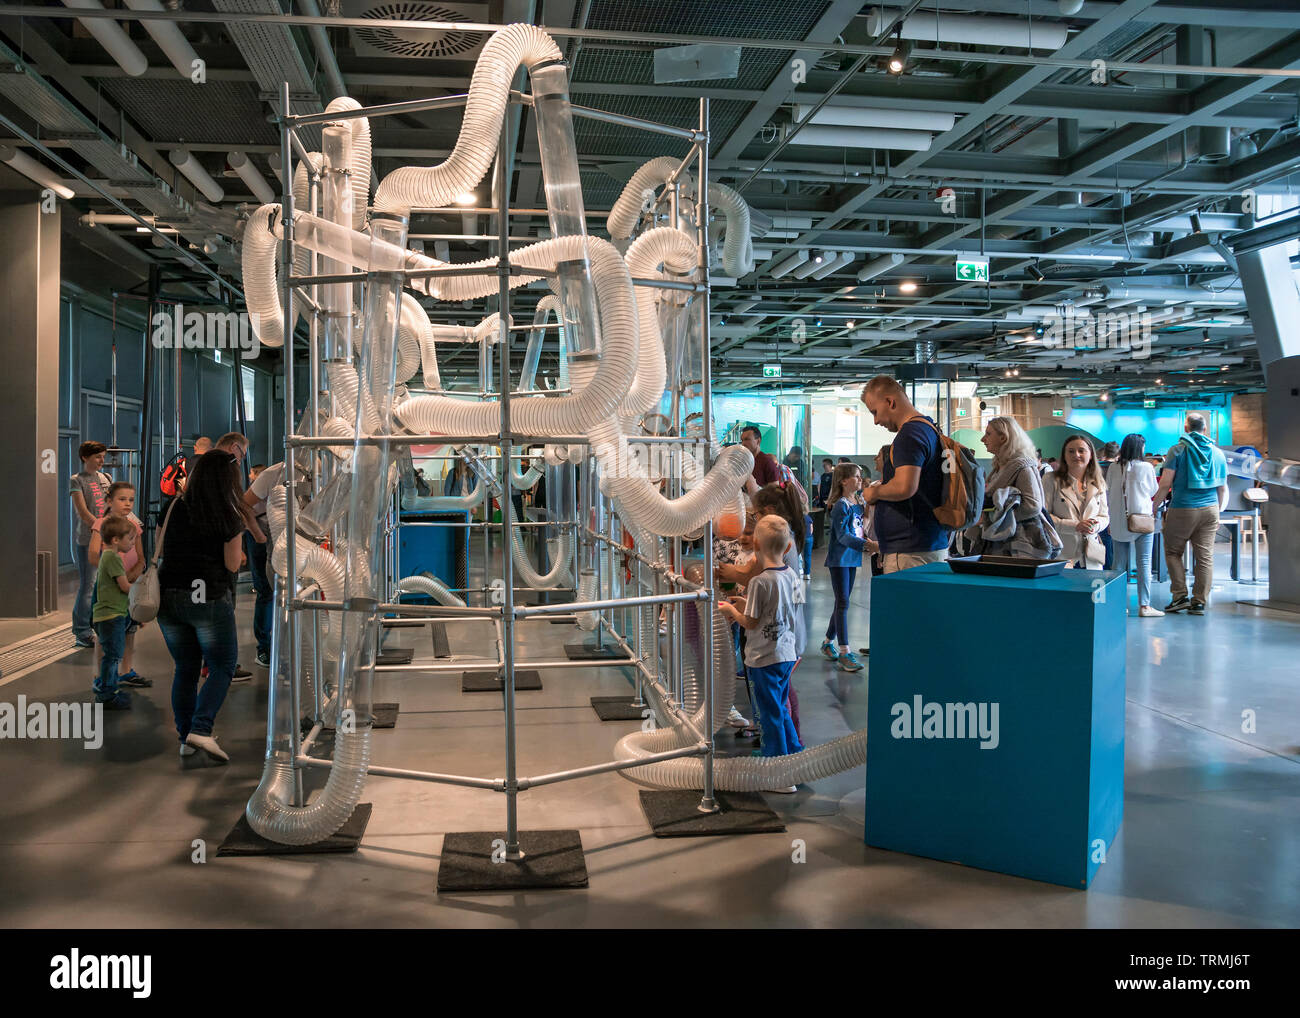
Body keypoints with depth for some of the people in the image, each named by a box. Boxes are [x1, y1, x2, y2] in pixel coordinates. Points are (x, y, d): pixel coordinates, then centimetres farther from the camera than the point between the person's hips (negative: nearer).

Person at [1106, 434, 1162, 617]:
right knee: (1144, 563, -2)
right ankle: (1144, 605, -4)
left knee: (1120, 562, 8)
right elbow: (1154, 491, 8)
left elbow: (1108, 493, 8)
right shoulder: (1146, 467, -6)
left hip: (1118, 521, 4)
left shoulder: (1114, 468, 2)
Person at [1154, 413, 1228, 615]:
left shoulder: (1178, 450, -4)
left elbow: (1165, 484, -10)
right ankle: (1200, 602, 6)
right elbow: (1223, 488, 13)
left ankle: (1180, 596, 2)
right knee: (1205, 556, 4)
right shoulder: (1217, 452, 9)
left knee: (1173, 552, 9)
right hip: (1210, 509, 4)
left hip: (1182, 509, -4)